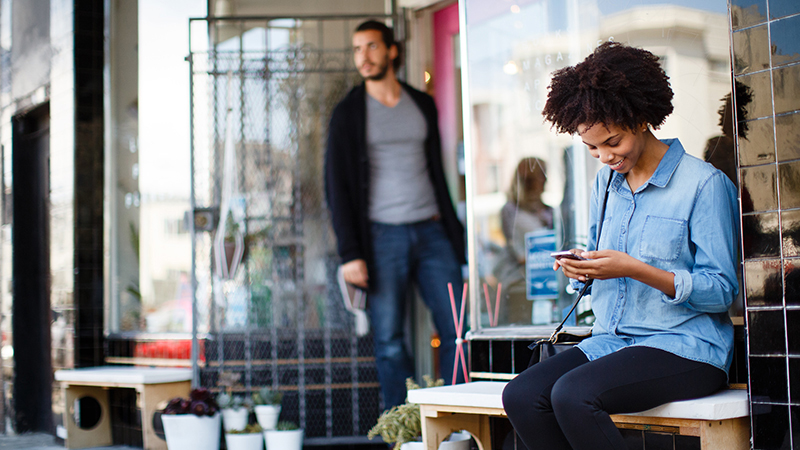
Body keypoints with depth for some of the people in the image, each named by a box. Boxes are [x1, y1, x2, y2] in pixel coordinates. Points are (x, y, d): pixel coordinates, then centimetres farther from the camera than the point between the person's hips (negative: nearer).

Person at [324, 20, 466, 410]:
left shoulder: (423, 105, 14)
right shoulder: (348, 113, 4)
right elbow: (337, 186, 0)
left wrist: (453, 230, 11)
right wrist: (350, 253, -8)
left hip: (431, 231, 3)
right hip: (382, 235, -3)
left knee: (457, 330, -2)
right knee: (390, 342, -1)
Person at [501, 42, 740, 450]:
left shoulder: (704, 183, -6)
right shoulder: (606, 182, 15)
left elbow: (722, 290, -9)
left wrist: (634, 269, -21)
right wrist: (581, 270, -3)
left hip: (687, 349, -7)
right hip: (610, 340, 7)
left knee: (573, 394, -32)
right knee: (521, 395, -21)